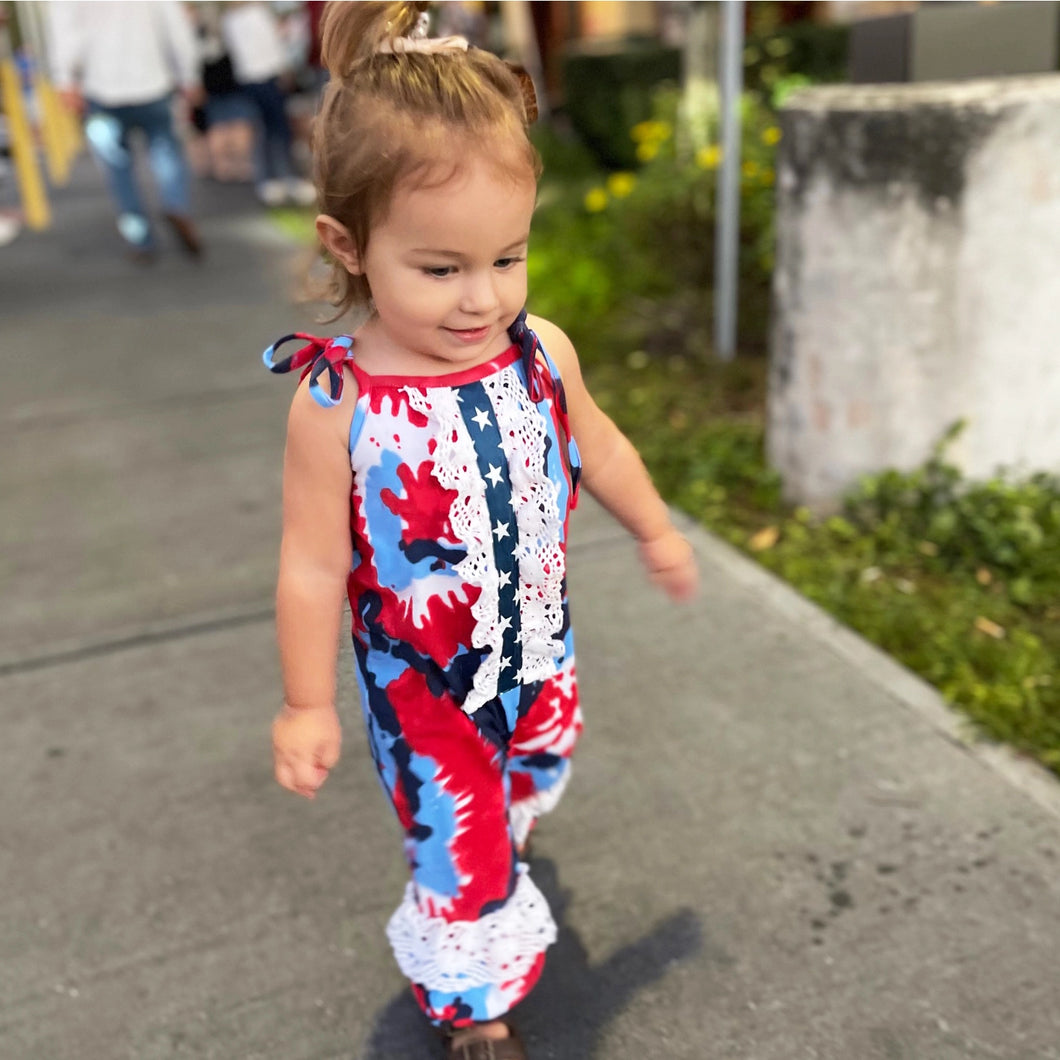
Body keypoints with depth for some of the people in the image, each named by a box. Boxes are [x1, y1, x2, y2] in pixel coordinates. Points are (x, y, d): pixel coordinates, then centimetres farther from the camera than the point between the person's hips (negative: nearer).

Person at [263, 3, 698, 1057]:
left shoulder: (542, 354, -14)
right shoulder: (334, 404, -26)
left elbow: (598, 448, 6)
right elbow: (313, 566, -17)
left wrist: (656, 532, 20)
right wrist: (307, 705, -9)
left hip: (537, 646, 6)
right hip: (422, 682, -5)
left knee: (539, 769, 32)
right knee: (459, 858, 9)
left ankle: (492, 852, 68)